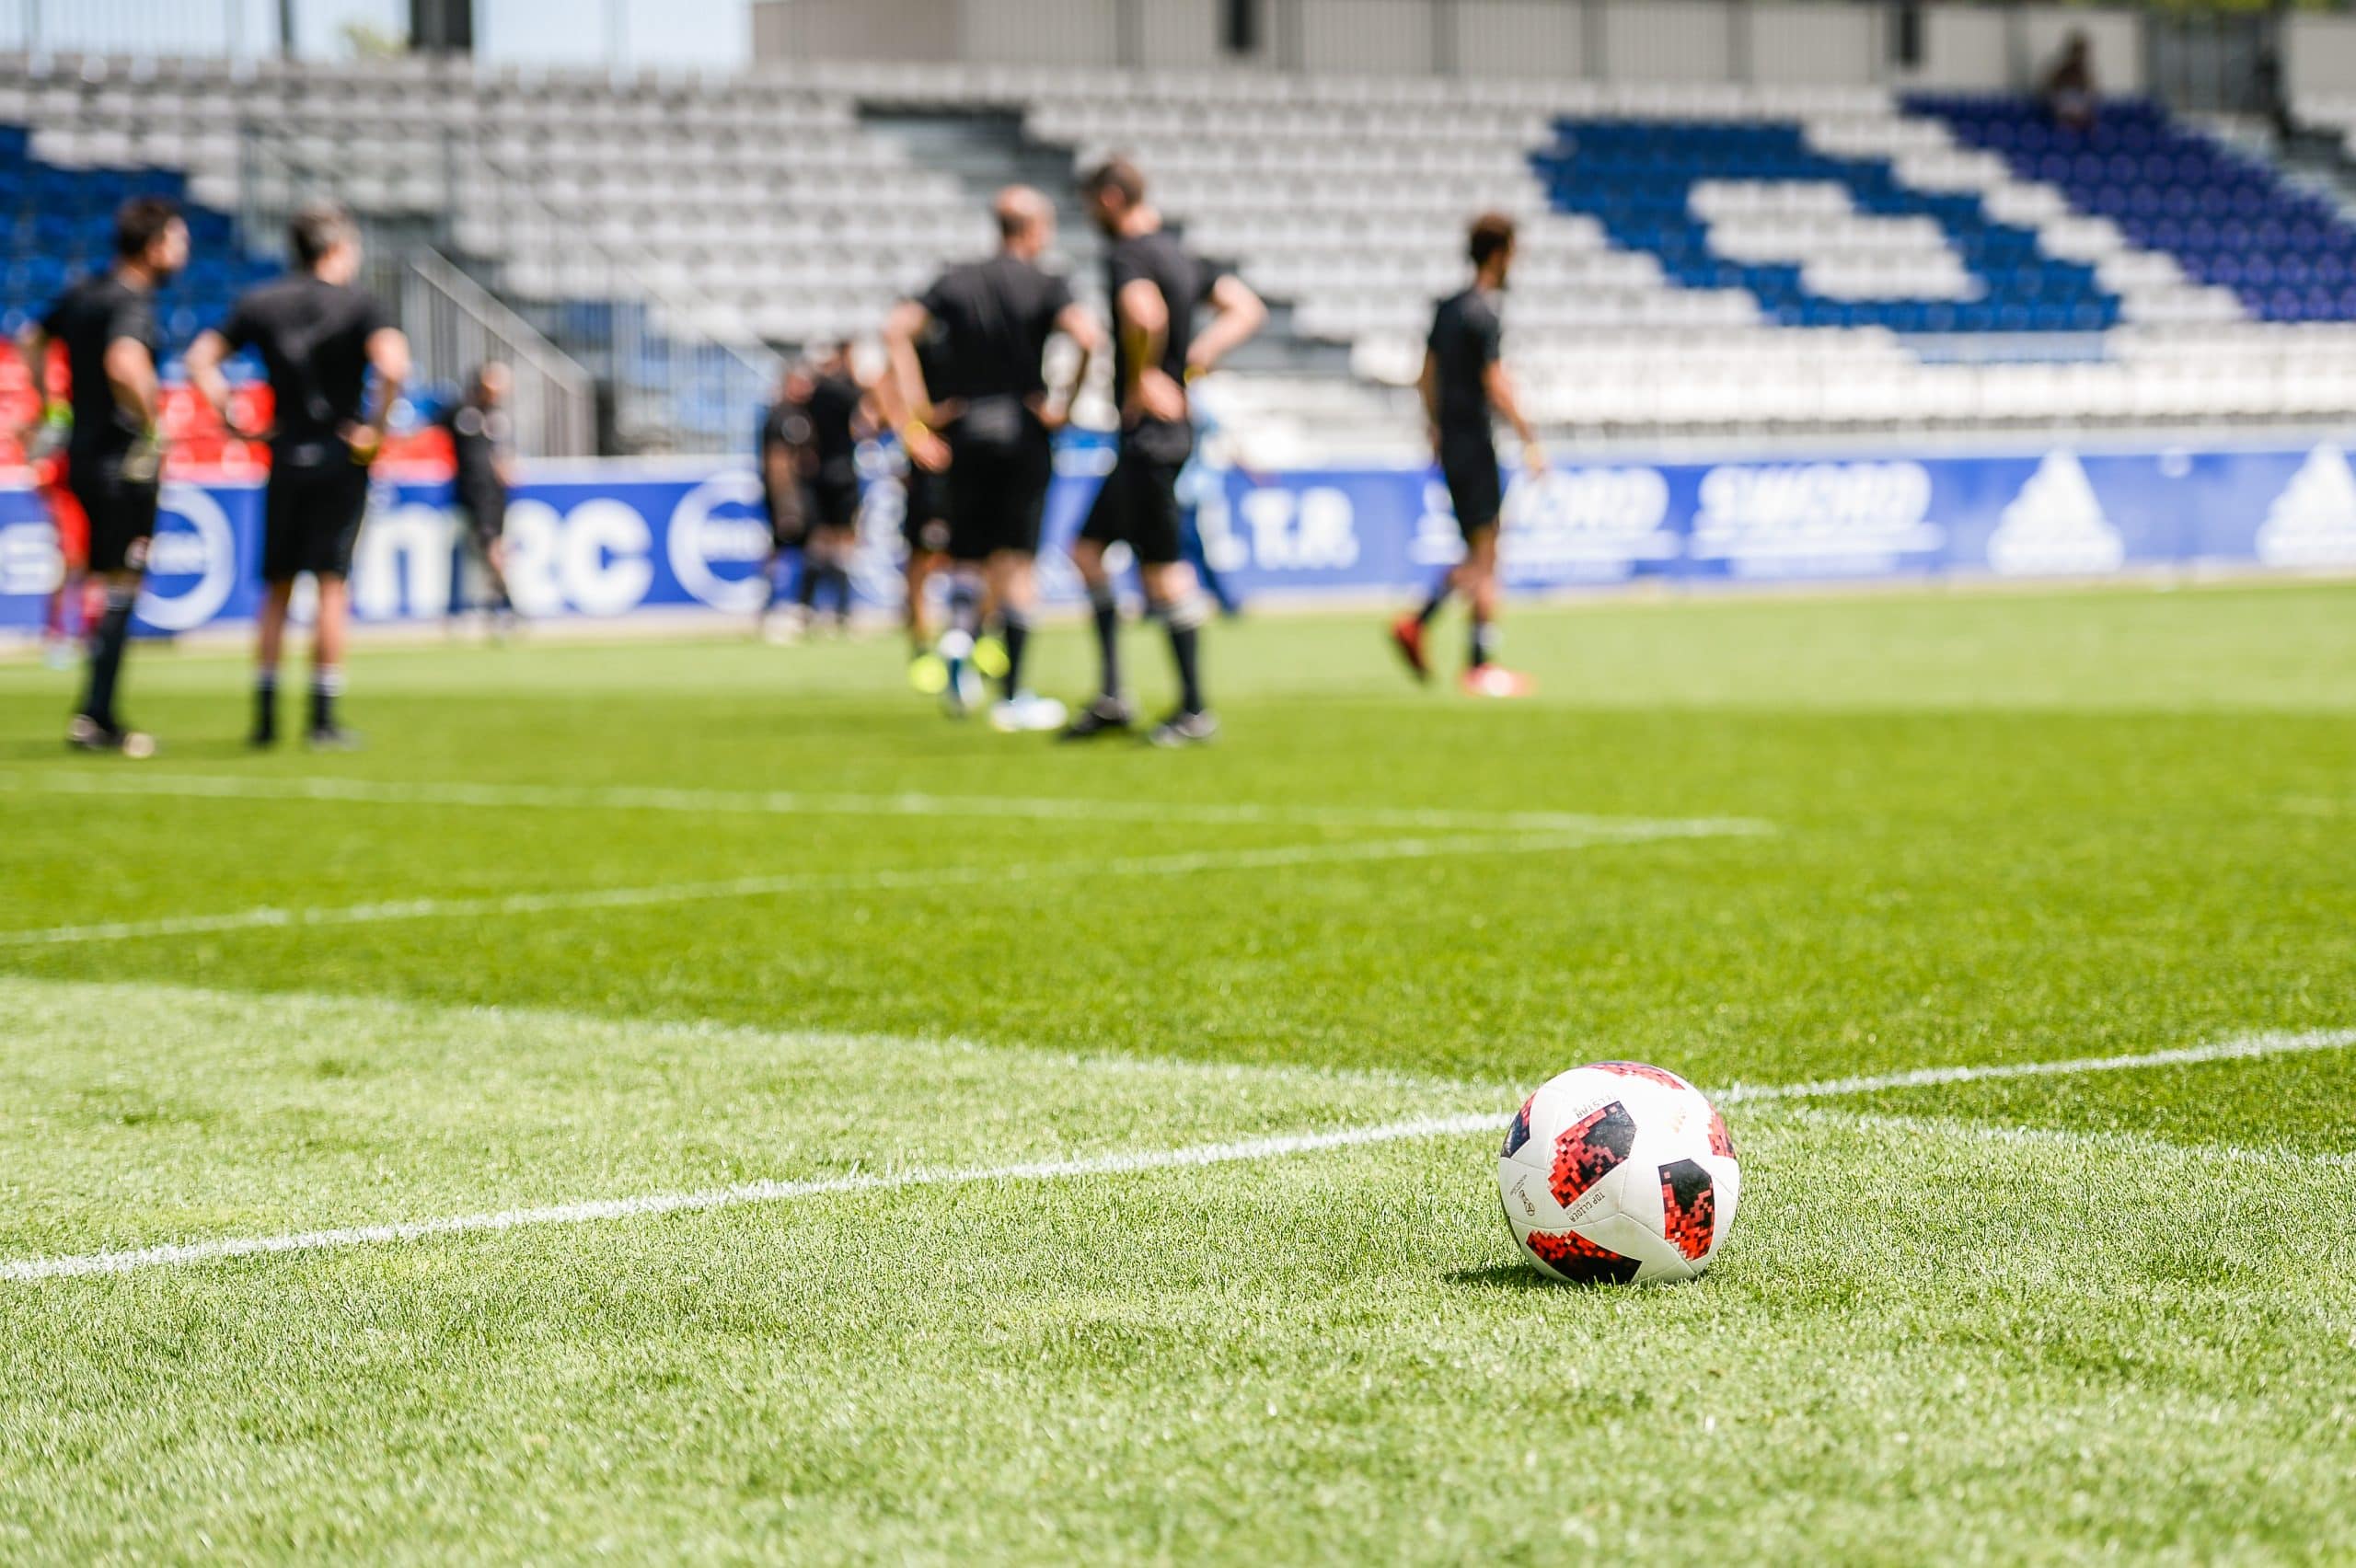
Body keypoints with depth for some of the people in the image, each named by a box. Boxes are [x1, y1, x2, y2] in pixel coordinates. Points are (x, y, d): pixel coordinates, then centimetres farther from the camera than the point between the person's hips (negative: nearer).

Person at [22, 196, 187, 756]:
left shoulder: (82, 294, 12)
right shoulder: (132, 304, -15)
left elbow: (33, 345, 26)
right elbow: (124, 365, -34)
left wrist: (50, 408, 27)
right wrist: (150, 426, -23)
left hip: (84, 453, 9)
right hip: (124, 458, -9)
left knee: (106, 581, 15)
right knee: (121, 587, -4)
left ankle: (99, 716, 16)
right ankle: (94, 718, -4)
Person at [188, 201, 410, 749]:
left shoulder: (260, 303, 7)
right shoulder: (358, 307, -6)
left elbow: (201, 360, 4)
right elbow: (393, 364, -23)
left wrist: (231, 420, 5)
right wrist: (376, 428, -13)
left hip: (283, 455, 3)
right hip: (339, 458, -3)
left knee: (276, 588, 11)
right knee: (332, 585, -1)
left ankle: (265, 717, 10)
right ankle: (323, 719, -3)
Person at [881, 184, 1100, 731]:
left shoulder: (955, 281, 9)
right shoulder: (1045, 286, -2)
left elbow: (897, 331, -3)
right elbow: (1086, 335, -21)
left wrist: (919, 413, -2)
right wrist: (1066, 403, -9)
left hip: (964, 435, 3)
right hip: (1022, 435, -3)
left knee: (970, 556, 15)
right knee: (1017, 563, 2)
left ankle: (959, 631, -16)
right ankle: (1013, 697, 2)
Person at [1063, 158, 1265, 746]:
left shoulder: (1128, 254, -13)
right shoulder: (1177, 253, 15)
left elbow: (1145, 315, -34)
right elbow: (1247, 309, 17)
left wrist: (1142, 378, -19)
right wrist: (1194, 359, 9)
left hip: (1149, 431, -10)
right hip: (1154, 433, 10)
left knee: (1162, 569, -5)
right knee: (1088, 549, 15)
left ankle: (1194, 711, 1)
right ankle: (1111, 697, 16)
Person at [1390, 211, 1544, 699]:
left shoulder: (1447, 308, 12)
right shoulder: (1484, 315, -14)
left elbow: (1428, 376, 18)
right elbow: (1496, 387, -18)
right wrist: (1529, 440, -13)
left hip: (1451, 444, 9)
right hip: (1475, 445, -9)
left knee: (1478, 556, 13)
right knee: (1485, 555, -4)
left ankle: (1416, 624, 3)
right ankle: (1481, 664, -3)